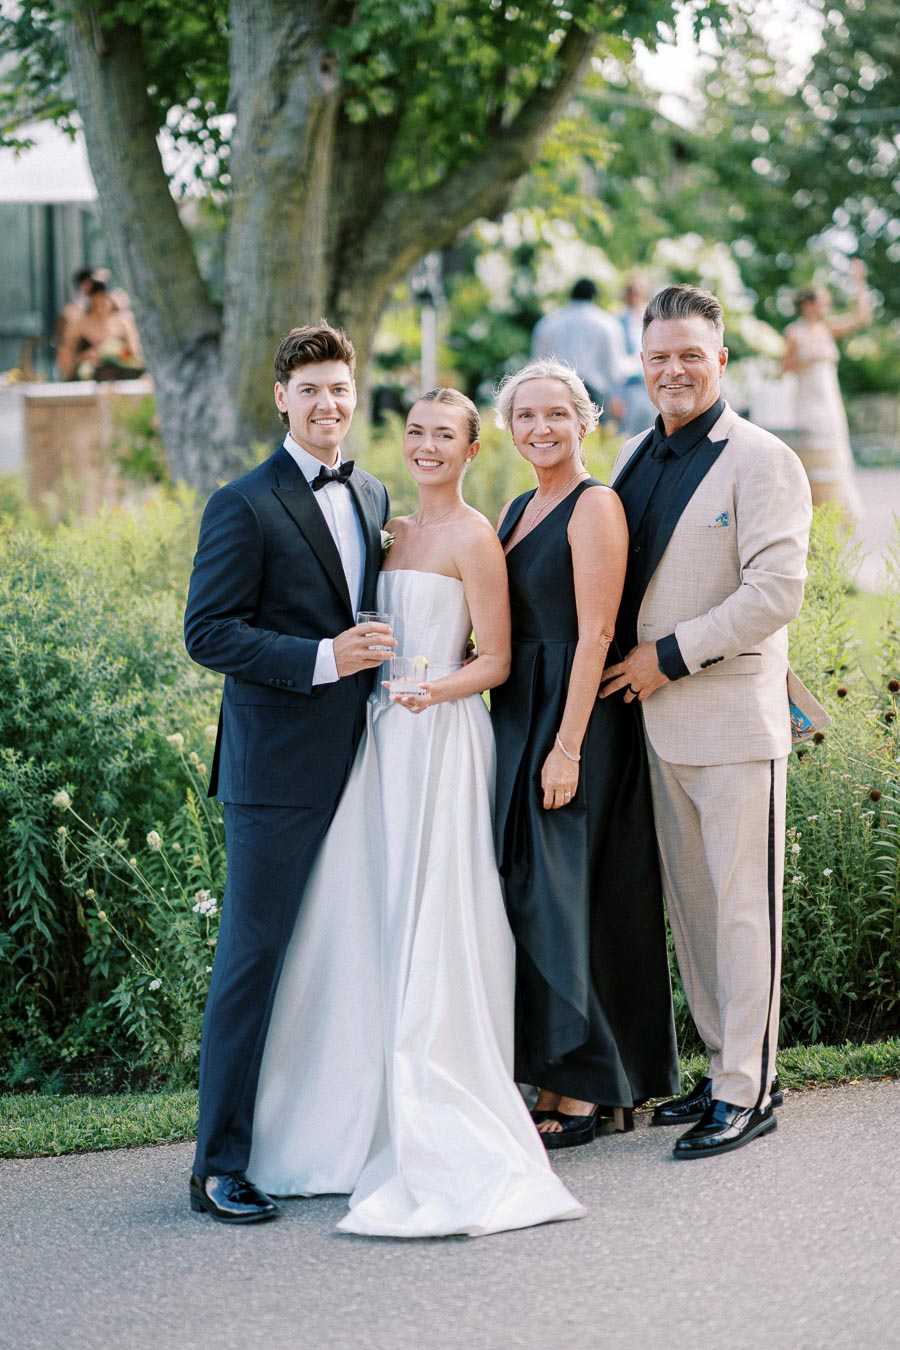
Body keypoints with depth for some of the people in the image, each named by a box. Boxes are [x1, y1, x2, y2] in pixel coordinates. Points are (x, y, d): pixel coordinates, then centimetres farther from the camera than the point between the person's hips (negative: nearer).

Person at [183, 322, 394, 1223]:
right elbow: (208, 632, -13)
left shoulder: (374, 498, 14)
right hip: (279, 769, -7)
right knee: (253, 956, -4)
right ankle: (220, 1163, 2)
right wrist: (321, 660, -21)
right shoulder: (245, 506, -8)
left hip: (361, 764, 7)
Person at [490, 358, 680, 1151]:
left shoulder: (595, 506, -11)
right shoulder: (516, 512, 15)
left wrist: (567, 746, -21)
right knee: (529, 898, 10)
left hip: (578, 719, -8)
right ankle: (556, 1082, 18)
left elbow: (595, 632, -16)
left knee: (563, 899, -6)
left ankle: (582, 1094, 3)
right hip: (519, 722, 8)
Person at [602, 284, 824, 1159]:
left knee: (742, 907, -2)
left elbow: (776, 592, -17)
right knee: (688, 906, 12)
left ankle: (747, 1091, 4)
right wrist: (625, 656, 7)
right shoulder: (634, 459, 13)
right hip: (660, 720, 7)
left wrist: (670, 656, -15)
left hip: (734, 720, -7)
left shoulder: (761, 462, -9)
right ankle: (724, 1068, 23)